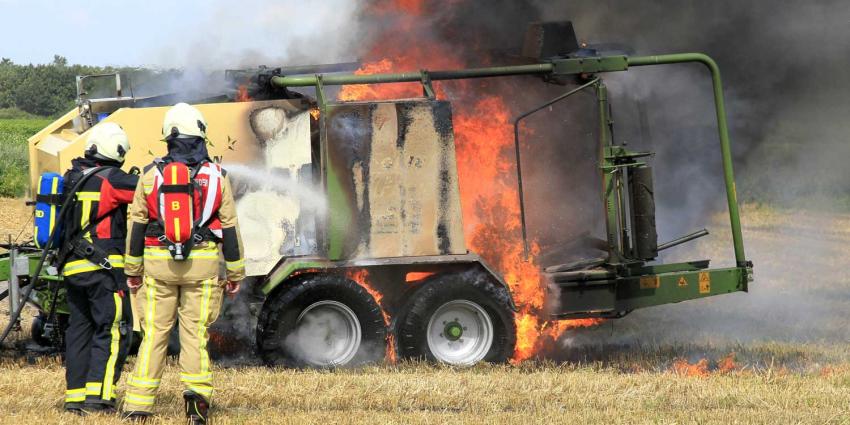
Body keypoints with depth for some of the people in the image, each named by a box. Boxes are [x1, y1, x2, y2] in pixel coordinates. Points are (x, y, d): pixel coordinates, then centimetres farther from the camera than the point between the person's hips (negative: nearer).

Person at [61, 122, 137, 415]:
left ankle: (75, 395, 12)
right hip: (103, 268, -7)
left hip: (72, 268, 7)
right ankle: (99, 394, -13)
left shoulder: (72, 178, 11)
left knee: (79, 329, 12)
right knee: (113, 329, -4)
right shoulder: (112, 180, -10)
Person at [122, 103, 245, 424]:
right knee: (195, 332, 4)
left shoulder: (152, 175, 1)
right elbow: (229, 228, 4)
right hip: (203, 264, 0)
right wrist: (235, 274, 11)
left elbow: (137, 226, 5)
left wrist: (133, 271, 13)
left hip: (159, 264, 0)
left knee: (154, 334, 5)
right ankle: (197, 388, -16)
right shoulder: (216, 176, 1)